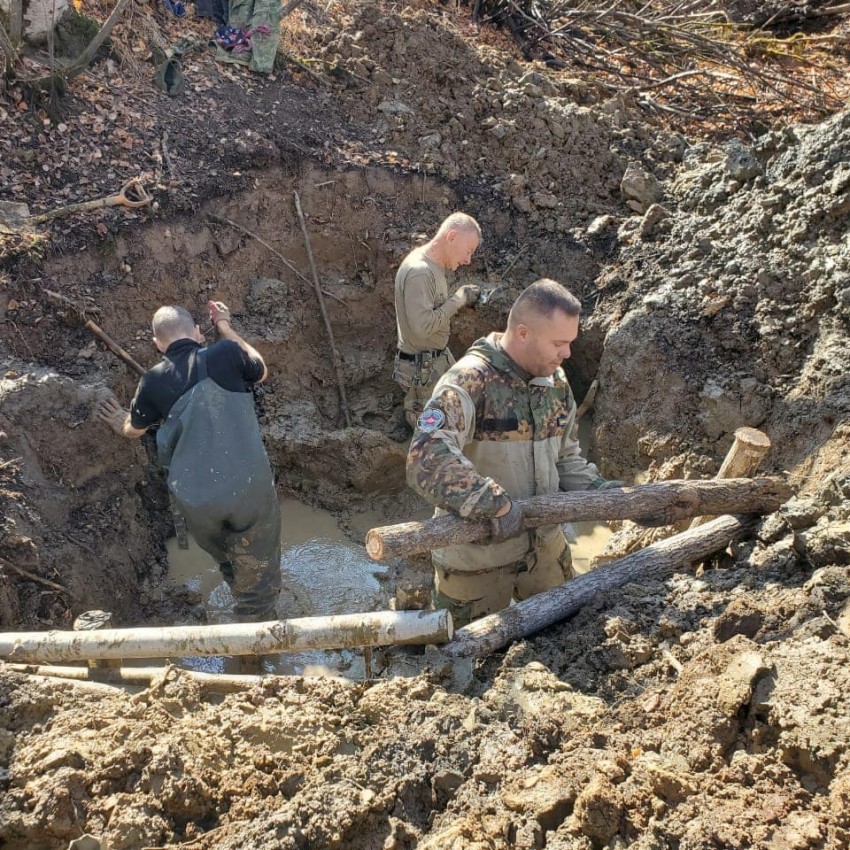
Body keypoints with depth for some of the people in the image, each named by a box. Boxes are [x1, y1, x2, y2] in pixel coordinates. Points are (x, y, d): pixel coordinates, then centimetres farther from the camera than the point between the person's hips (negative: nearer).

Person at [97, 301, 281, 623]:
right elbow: (261, 371, 19)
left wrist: (121, 423, 47)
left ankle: (247, 608, 52)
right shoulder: (226, 354, -5)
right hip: (249, 486, -3)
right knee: (256, 568, 16)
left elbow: (134, 429, 23)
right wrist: (224, 327, 27)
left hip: (194, 498, 3)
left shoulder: (153, 382, 2)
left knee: (224, 557, 31)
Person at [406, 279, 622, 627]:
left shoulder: (556, 382, 1)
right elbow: (426, 458, -38)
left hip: (544, 545, 7)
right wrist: (495, 504, -40)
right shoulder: (470, 382, -25)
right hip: (476, 556, -6)